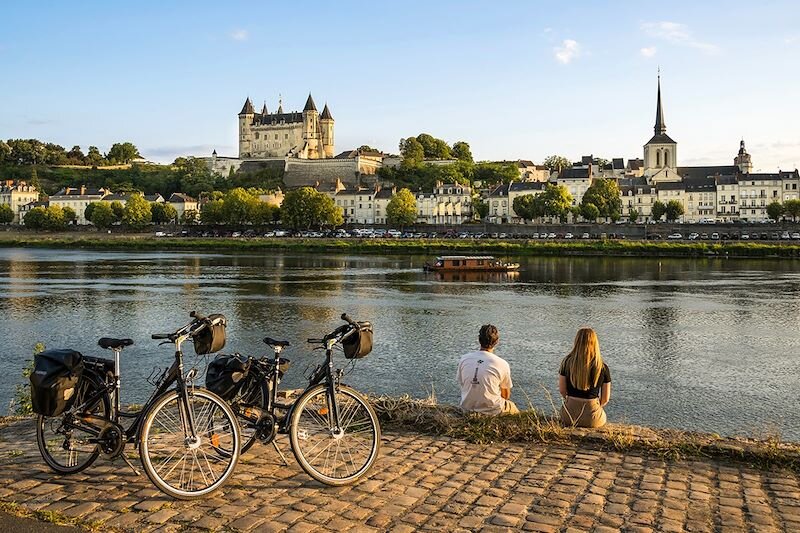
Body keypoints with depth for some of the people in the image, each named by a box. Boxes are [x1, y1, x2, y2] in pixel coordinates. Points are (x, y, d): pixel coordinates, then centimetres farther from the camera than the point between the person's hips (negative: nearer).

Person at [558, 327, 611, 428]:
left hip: (569, 416, 1)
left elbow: (562, 390, 0)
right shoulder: (603, 368, -10)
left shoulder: (567, 362, -7)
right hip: (591, 419, -1)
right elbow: (605, 399, -2)